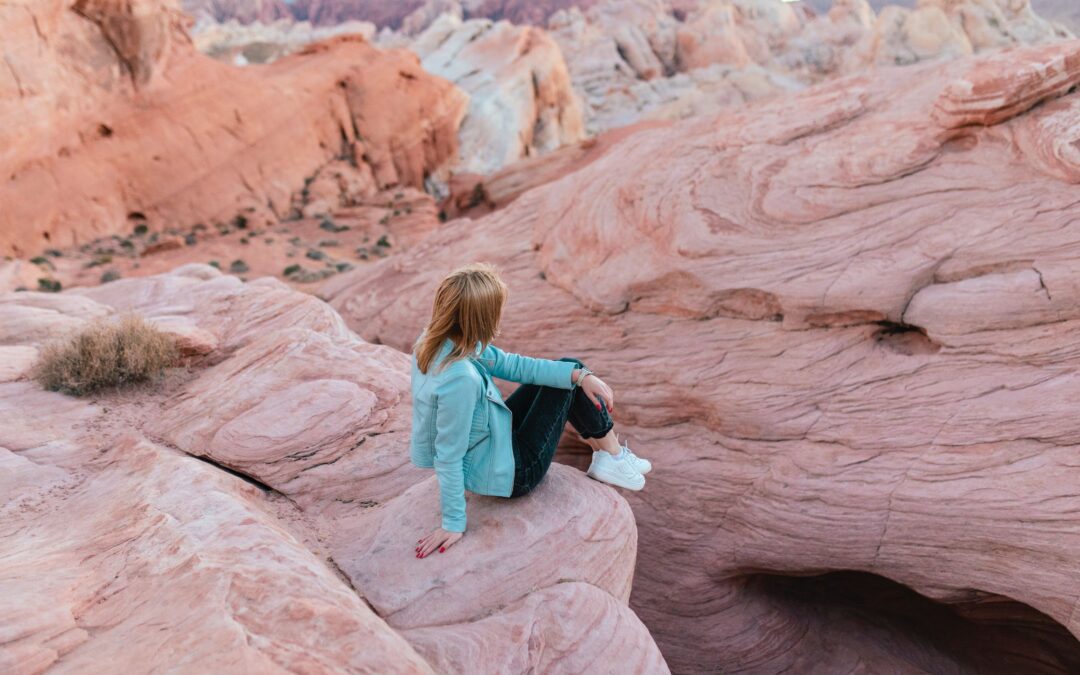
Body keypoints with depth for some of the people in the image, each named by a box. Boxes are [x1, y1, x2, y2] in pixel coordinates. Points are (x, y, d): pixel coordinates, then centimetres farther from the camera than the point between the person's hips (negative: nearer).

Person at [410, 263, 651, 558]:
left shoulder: (436, 343, -11)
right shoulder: (460, 379, -39)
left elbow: (510, 365, -7)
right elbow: (449, 458, -30)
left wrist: (579, 375, -12)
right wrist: (454, 524, -20)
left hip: (488, 443, 8)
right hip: (509, 473, -8)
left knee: (568, 370, 15)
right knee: (567, 376, 0)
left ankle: (603, 451, 29)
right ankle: (613, 458, 19)